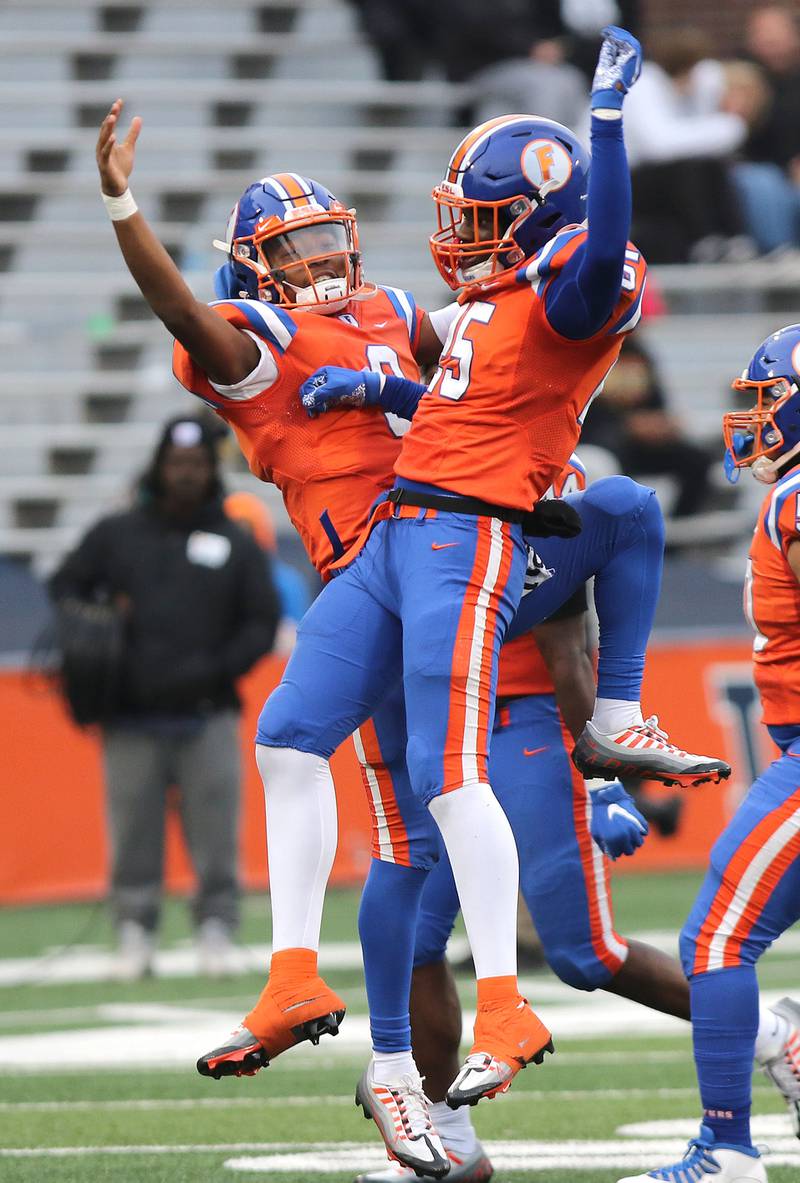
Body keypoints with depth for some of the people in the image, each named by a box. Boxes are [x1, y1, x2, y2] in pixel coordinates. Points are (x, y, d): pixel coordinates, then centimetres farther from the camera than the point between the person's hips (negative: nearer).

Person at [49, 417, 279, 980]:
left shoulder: (236, 544, 11)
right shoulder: (117, 535, 12)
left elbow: (262, 624, 8)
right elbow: (65, 587, 18)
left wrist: (214, 669, -7)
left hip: (207, 717, 0)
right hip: (132, 721, 0)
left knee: (215, 833, -6)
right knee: (134, 832, -3)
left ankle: (217, 928, 1)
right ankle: (135, 932, 3)